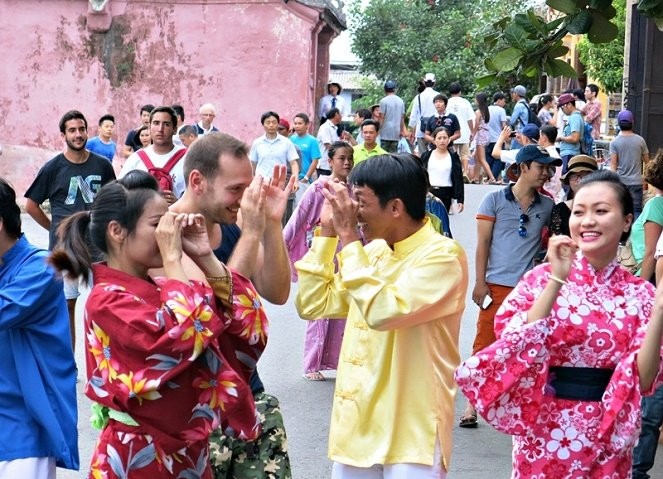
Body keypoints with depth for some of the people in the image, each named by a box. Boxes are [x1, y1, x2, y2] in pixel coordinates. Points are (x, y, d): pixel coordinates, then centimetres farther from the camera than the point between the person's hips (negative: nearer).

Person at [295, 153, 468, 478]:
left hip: (410, 435, -7)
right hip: (356, 430, 7)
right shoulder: (371, 254, 11)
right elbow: (311, 305, 11)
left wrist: (348, 237, -19)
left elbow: (384, 312, -27)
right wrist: (327, 232, 5)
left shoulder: (443, 256, -13)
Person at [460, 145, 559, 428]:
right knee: (485, 344, -2)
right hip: (497, 285, -2)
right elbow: (483, 243, 1)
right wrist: (480, 283, -5)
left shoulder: (547, 206, 9)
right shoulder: (495, 200, 2)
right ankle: (472, 403, 5)